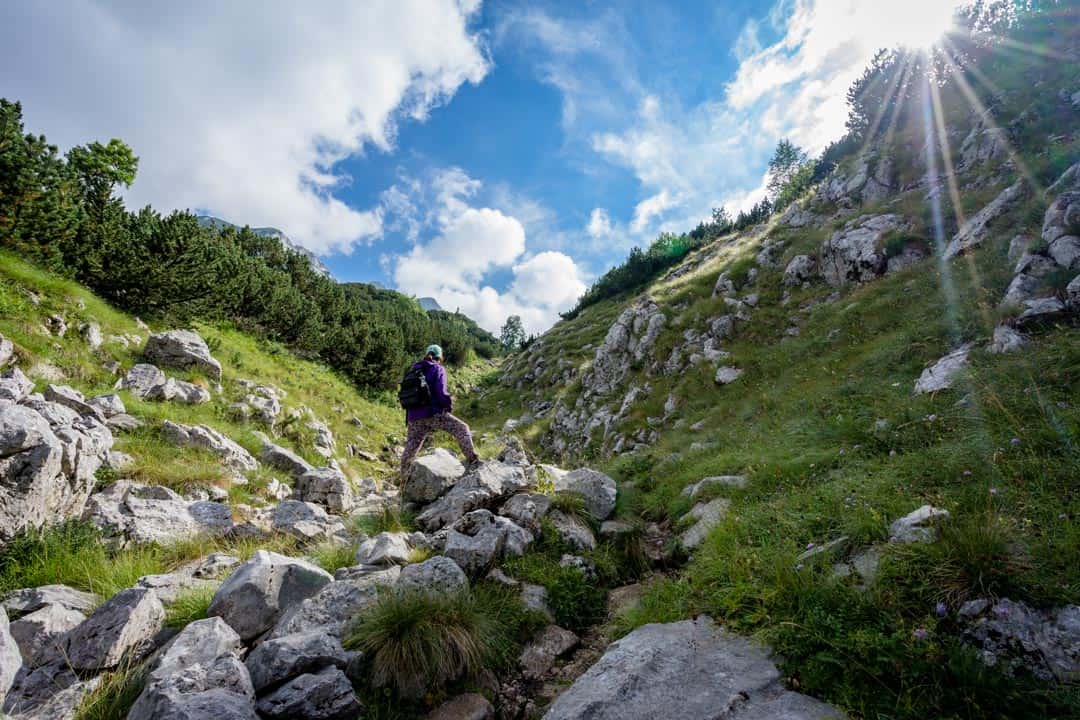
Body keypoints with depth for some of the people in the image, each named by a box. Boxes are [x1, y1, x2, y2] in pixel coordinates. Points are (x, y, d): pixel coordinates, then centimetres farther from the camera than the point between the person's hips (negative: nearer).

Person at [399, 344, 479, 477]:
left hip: (414, 417, 6)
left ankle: (403, 479, 24)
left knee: (410, 449, 15)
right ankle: (472, 460, -9)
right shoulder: (438, 369, 0)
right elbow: (441, 393, -12)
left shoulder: (414, 370, 17)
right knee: (462, 429, 0)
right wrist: (449, 403, 5)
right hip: (432, 414, -6)